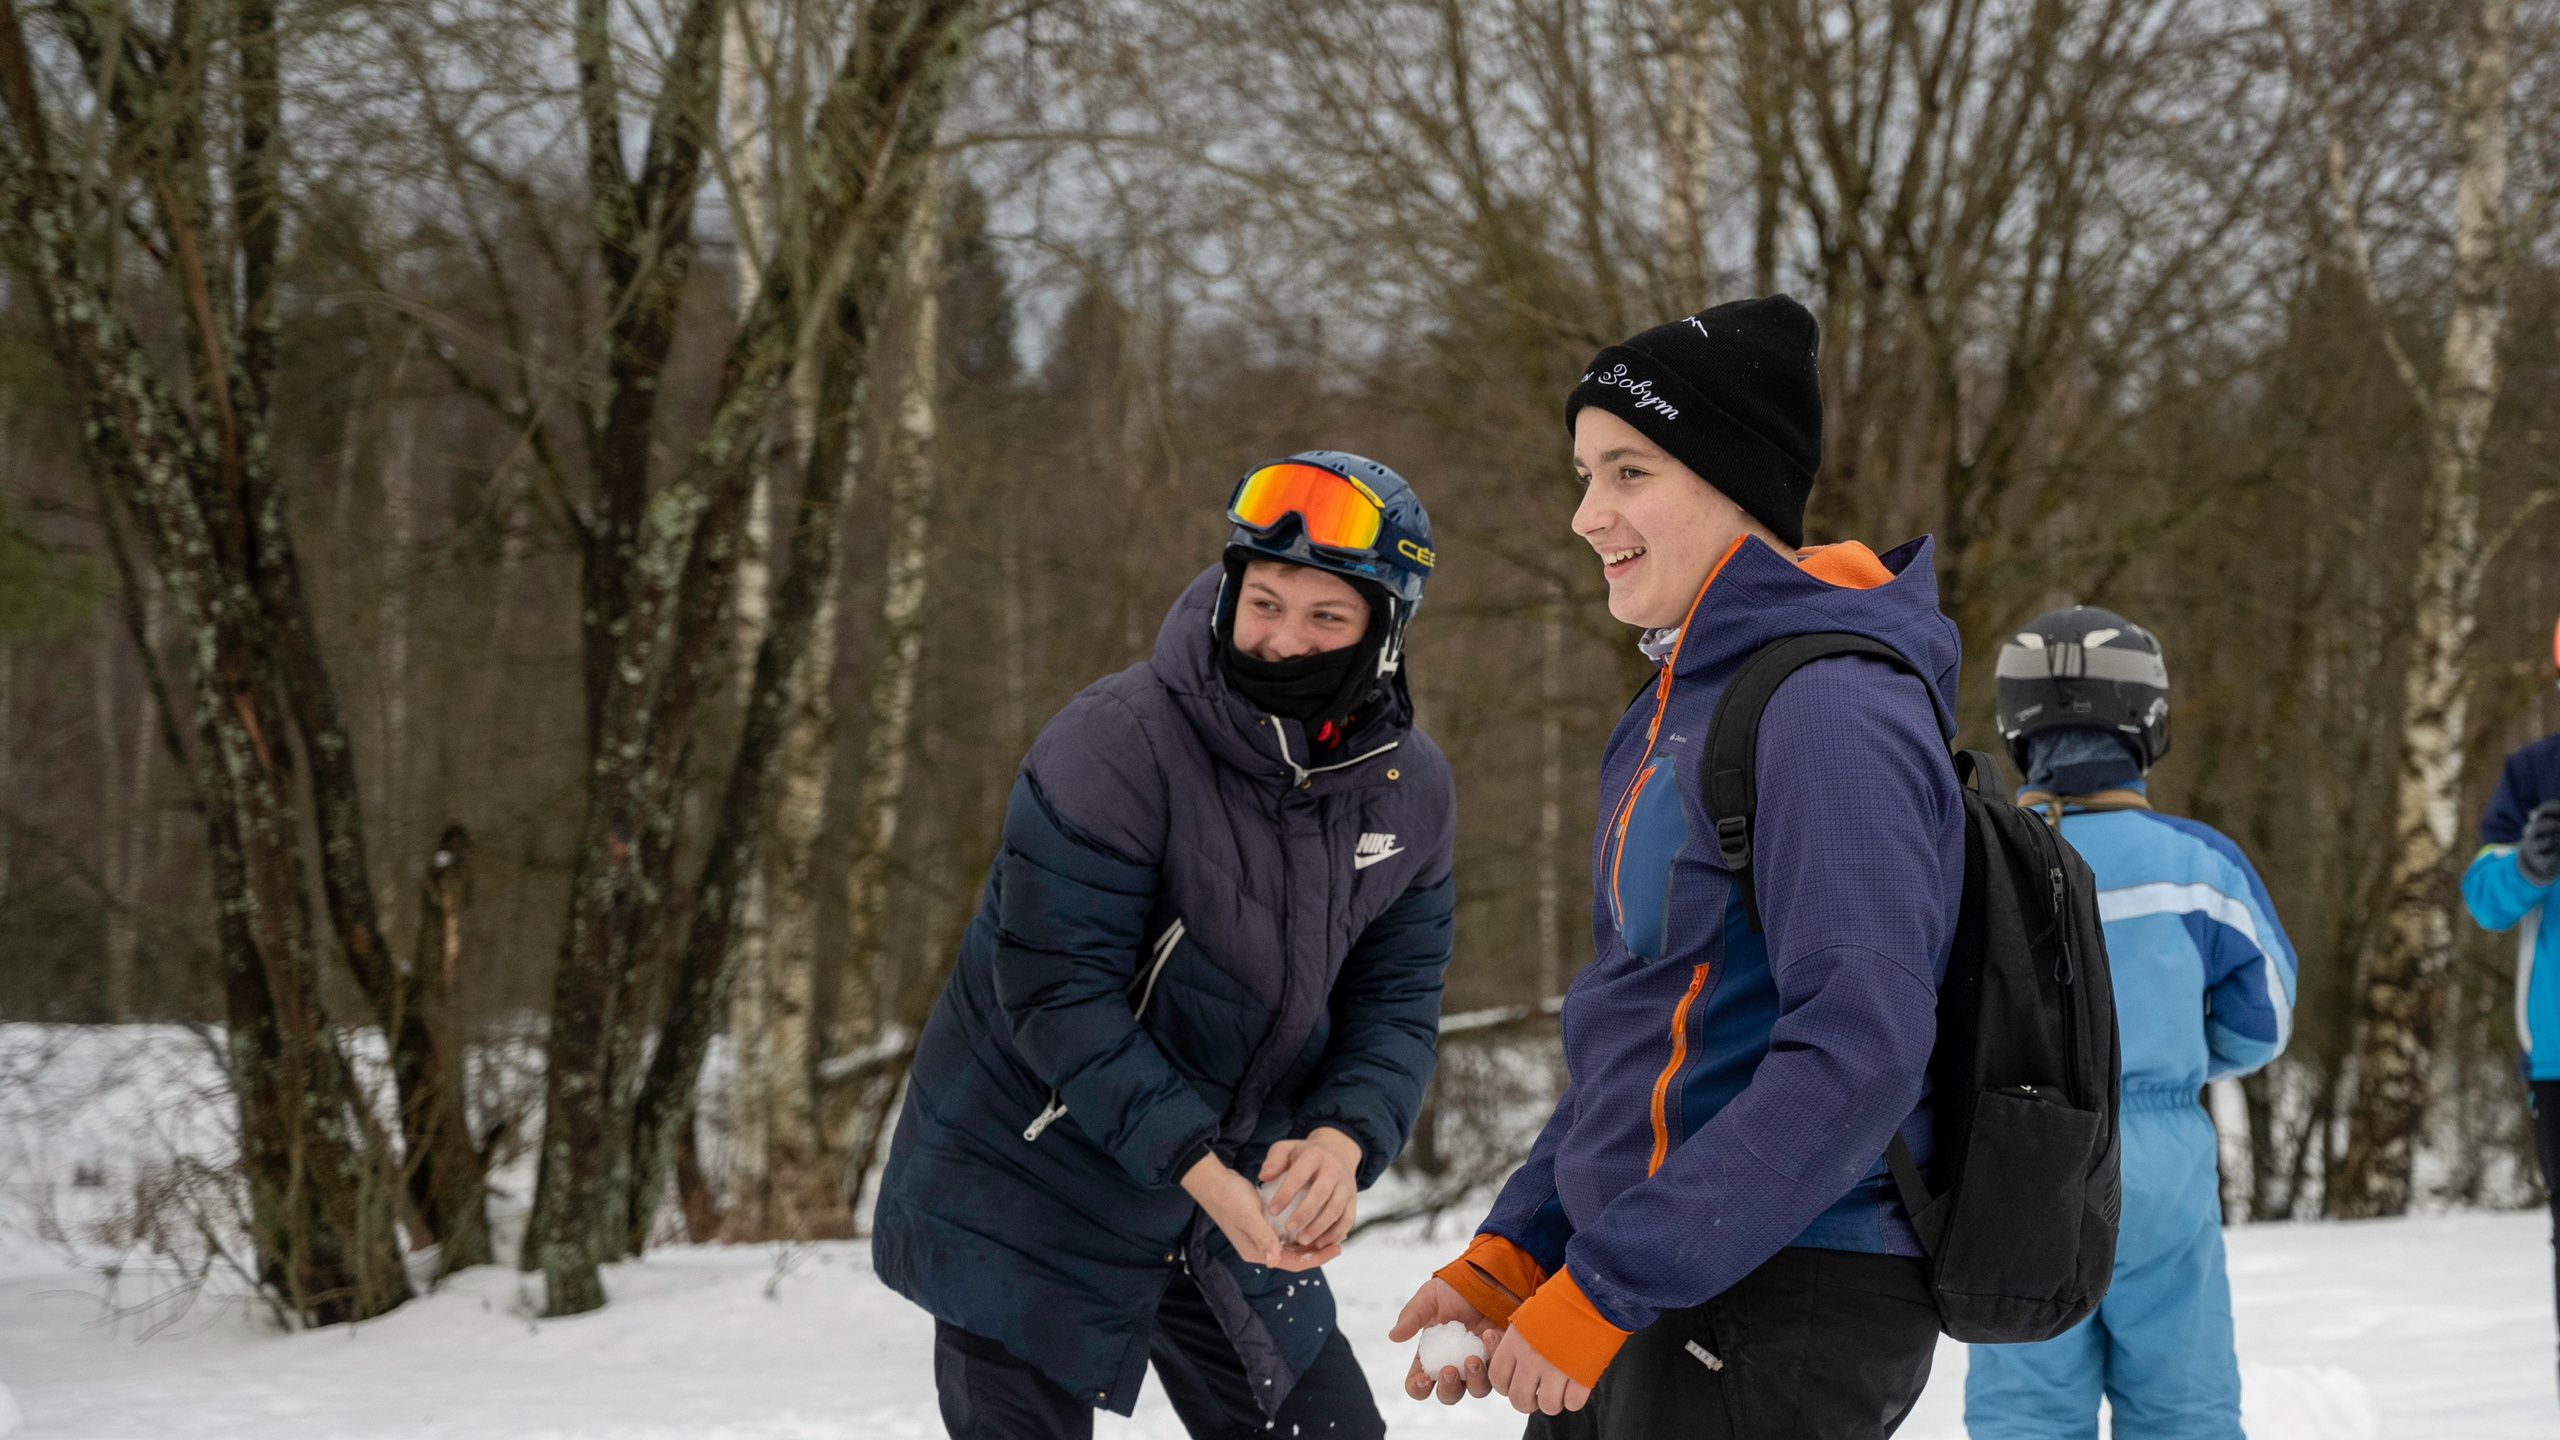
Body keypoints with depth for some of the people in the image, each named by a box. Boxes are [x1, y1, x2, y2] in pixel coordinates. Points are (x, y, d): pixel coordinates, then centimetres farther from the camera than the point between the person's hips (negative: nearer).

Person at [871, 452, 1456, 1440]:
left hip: (1230, 1195, 6)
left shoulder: (1410, 788, -3)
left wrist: (1344, 1138, -22)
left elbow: (1394, 1000, 0)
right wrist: (1198, 1166, -30)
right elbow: (1060, 989, -24)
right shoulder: (1117, 741, -23)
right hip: (1029, 1191, -6)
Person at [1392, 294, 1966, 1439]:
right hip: (1661, 1311, 9)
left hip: (1779, 1322, -9)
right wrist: (1509, 1259, 9)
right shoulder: (1684, 705, 15)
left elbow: (1858, 1052, -24)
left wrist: (1606, 1285, -23)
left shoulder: (1831, 710, -16)